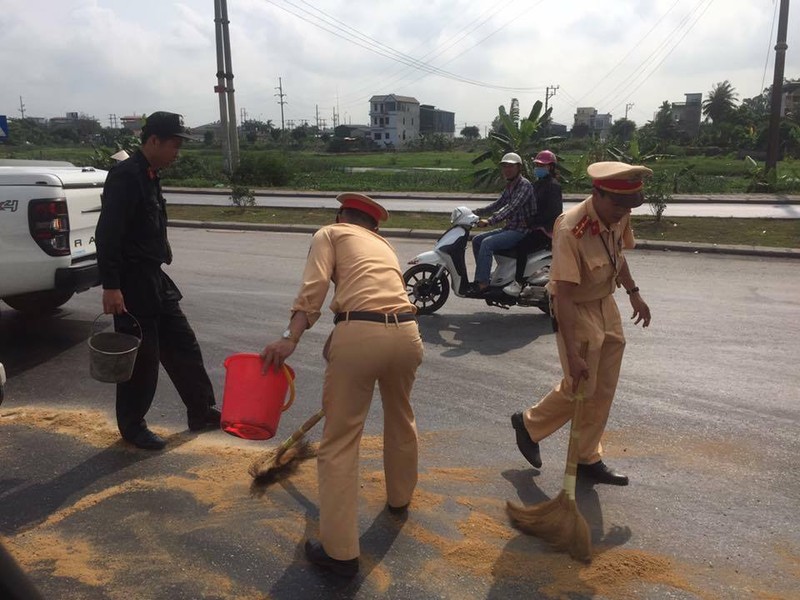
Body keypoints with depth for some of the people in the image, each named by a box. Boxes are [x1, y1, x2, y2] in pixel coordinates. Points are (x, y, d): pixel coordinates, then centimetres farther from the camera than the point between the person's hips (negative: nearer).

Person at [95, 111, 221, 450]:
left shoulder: (149, 176, 12)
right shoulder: (125, 176, -17)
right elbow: (107, 234, -23)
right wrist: (111, 286, -25)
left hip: (155, 280, 9)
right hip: (132, 283, -9)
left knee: (183, 346, 13)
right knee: (141, 357, 2)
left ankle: (202, 413, 25)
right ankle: (132, 426, 20)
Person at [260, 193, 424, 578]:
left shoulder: (330, 233, 17)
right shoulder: (384, 246, 33)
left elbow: (314, 286, -3)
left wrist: (289, 338, -10)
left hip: (360, 334, -6)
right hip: (406, 333, 6)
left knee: (340, 442, 6)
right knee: (400, 418, 31)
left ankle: (340, 551, 11)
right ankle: (399, 498, 52)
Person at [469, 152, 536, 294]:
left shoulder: (524, 185, -15)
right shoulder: (510, 186, 14)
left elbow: (512, 208, -28)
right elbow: (498, 204, 21)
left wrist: (490, 220, -37)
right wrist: (476, 212, 10)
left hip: (521, 231, -10)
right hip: (509, 228, 10)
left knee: (487, 243, -27)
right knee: (477, 240, 7)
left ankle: (482, 283, -24)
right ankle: (484, 275, 10)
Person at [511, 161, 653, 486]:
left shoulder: (619, 216, -7)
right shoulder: (570, 230, -30)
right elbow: (563, 295, -32)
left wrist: (633, 293, 14)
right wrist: (572, 355, -32)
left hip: (606, 305, 7)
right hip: (577, 310, -7)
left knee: (603, 390, 11)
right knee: (579, 389, -3)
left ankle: (588, 459, 26)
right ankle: (528, 424, 25)